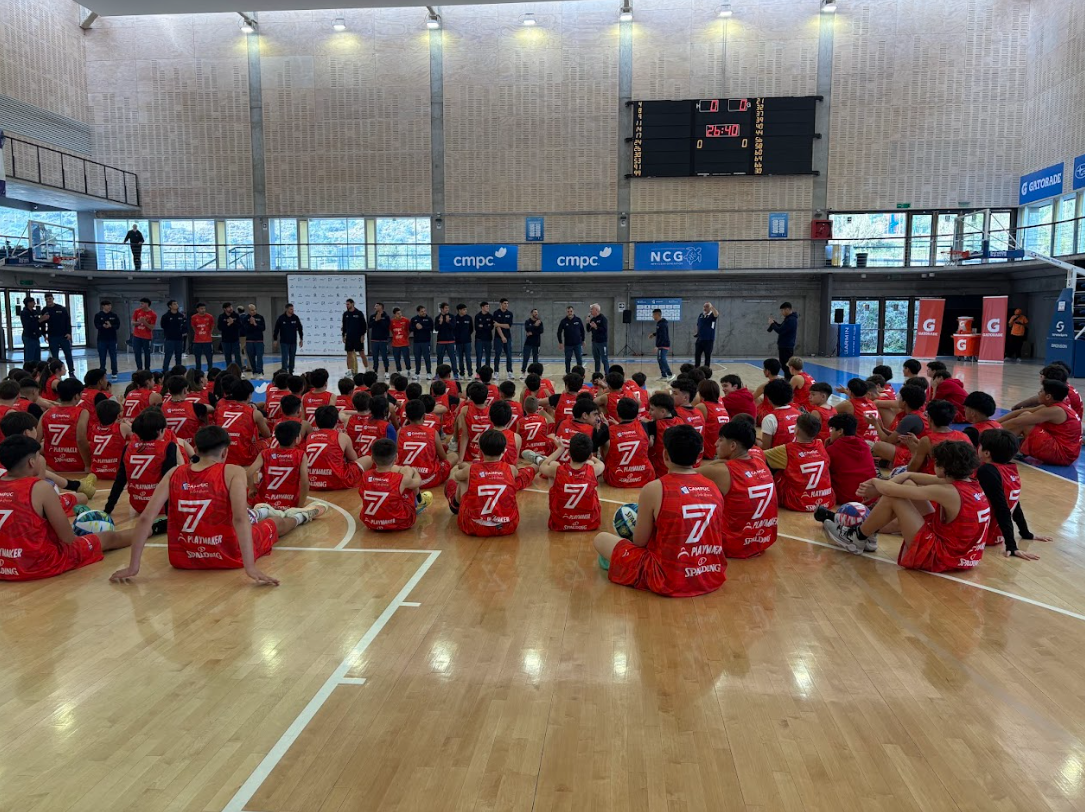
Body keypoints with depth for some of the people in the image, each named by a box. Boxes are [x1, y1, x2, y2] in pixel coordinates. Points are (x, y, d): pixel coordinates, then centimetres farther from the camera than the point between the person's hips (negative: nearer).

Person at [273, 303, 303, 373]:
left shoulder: (295, 318, -2)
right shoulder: (281, 318, -8)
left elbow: (300, 329, 6)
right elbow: (276, 329, -2)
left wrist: (301, 339, 6)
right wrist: (275, 339, -2)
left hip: (293, 342, 3)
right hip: (284, 342, -3)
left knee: (292, 358, 10)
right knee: (284, 358, -7)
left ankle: (291, 372, 20)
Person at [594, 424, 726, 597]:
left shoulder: (654, 489, -13)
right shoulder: (713, 488, 0)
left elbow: (639, 542, -5)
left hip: (668, 581, -5)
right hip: (714, 578, 6)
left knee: (601, 539, 10)